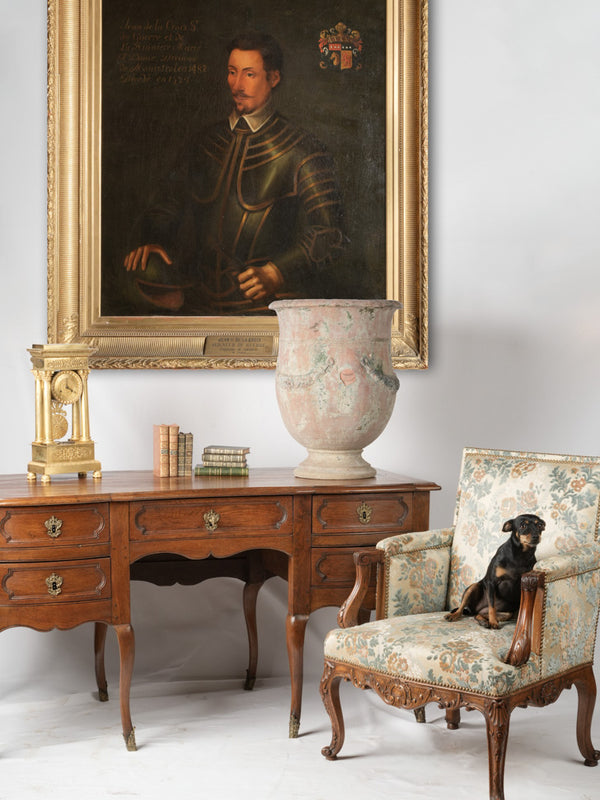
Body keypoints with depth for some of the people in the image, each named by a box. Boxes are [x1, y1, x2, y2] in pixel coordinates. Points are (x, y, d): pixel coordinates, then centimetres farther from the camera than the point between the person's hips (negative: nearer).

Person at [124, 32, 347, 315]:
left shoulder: (302, 151, 2)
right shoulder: (203, 143, 17)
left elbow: (327, 233, -4)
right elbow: (168, 206, 23)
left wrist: (275, 275, -19)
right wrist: (150, 241, 0)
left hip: (264, 305, -4)